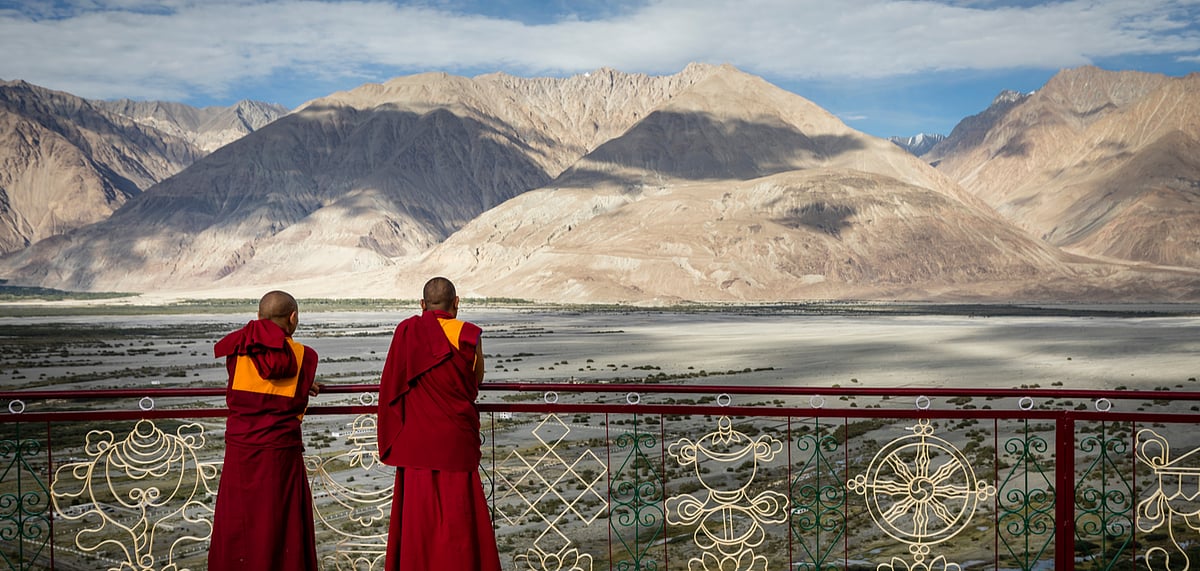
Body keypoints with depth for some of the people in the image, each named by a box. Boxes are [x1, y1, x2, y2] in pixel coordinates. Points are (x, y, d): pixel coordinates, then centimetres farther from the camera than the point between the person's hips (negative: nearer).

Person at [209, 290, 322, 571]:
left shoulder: (238, 349, 1)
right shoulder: (304, 356, -5)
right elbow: (298, 405, 2)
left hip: (239, 450, 2)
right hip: (280, 451, -2)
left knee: (236, 529, 11)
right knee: (281, 528, 8)